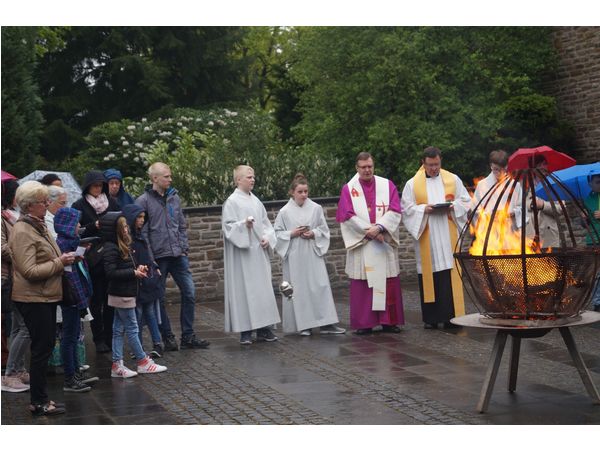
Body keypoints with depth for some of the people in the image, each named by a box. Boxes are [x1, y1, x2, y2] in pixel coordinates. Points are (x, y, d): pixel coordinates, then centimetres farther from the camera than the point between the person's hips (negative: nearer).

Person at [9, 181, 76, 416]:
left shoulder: (38, 226, 13)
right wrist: (59, 263, -18)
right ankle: (39, 402, 7)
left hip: (46, 297, 9)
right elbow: (29, 271, -22)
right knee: (41, 349, -3)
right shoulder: (22, 232, -16)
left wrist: (63, 260, 10)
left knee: (44, 348, 13)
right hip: (34, 299, -9)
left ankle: (41, 398, 22)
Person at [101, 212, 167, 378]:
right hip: (121, 294, -9)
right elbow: (110, 273, -24)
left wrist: (138, 267, 1)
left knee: (119, 330, 10)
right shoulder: (111, 248, -18)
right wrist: (134, 273, -21)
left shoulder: (123, 245, 10)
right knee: (132, 329, 2)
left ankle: (117, 365, 14)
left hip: (124, 294, 9)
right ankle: (143, 361, 11)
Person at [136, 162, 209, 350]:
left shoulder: (174, 197, 9)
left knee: (189, 292, 3)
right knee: (159, 298, 4)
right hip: (158, 257, -5)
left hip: (178, 255, 5)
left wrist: (184, 248, 6)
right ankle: (168, 337, 16)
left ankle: (188, 336, 12)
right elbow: (142, 231, -8)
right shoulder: (144, 201, -6)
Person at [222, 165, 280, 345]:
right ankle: (245, 330, 1)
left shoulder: (255, 201, 14)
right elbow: (228, 225, -11)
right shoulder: (232, 201, -6)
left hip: (259, 252, 7)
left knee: (263, 288, 7)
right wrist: (244, 225, -26)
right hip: (242, 254, -7)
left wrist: (267, 238, 0)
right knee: (244, 289, -4)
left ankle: (263, 328, 13)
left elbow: (265, 223, 17)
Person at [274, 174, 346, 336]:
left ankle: (326, 323, 0)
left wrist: (313, 234, -10)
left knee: (320, 286, -3)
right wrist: (292, 234, -12)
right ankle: (303, 325, 9)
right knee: (299, 289, 1)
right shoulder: (285, 212, -1)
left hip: (313, 254, 1)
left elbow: (324, 230, 8)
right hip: (294, 256, -1)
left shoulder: (316, 209, 3)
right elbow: (277, 233, 3)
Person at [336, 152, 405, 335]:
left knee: (388, 283, 1)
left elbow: (395, 211, -2)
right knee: (362, 284, -1)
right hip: (360, 243, -1)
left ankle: (389, 321, 8)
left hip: (384, 243, 1)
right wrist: (369, 231, -13)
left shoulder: (387, 185, 7)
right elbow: (348, 216, -5)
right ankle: (364, 323, 3)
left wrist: (379, 227, -16)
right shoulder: (348, 189, 4)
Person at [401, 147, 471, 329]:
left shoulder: (453, 180, 10)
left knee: (449, 275, -4)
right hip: (426, 239, -1)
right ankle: (431, 318, 5)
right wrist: (424, 209, -14)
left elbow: (466, 202, 11)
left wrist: (453, 206, -8)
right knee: (429, 275, -1)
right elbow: (407, 209, 3)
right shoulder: (412, 184, 6)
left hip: (448, 237, 1)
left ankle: (451, 315, -1)